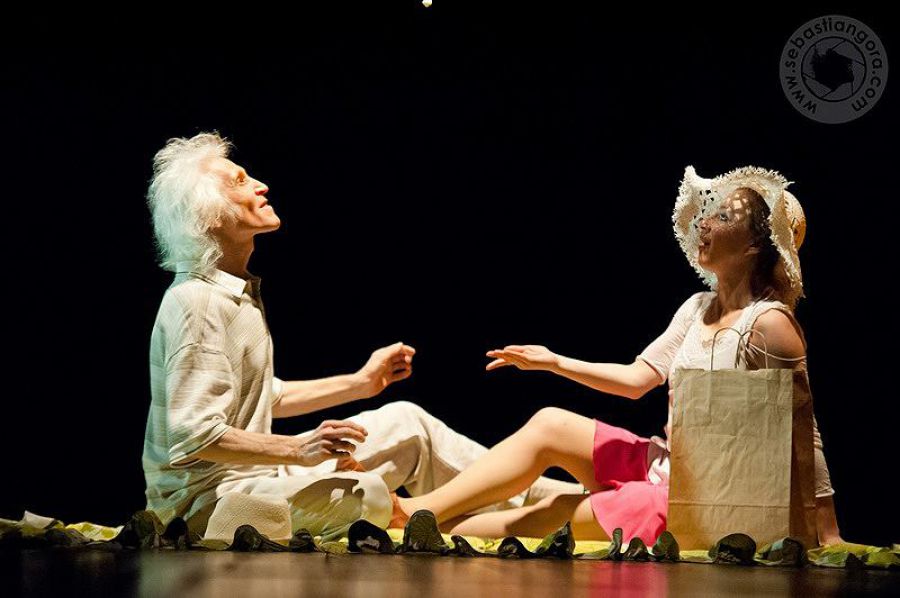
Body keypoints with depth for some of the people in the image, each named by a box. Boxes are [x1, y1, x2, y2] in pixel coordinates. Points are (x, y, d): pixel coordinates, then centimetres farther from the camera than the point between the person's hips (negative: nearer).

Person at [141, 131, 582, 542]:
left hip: (251, 472, 11)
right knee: (366, 496, -31)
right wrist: (298, 451, -33)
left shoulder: (238, 291, 14)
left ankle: (546, 497, 13)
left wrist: (359, 384, 22)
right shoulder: (196, 302, -21)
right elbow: (193, 435, -28)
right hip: (207, 500, -11)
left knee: (405, 423, 11)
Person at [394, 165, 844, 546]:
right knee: (549, 424, 0)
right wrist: (553, 362, 3)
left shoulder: (769, 324, -18)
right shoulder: (698, 308, 8)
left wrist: (829, 539, -19)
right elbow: (637, 378, 10)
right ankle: (419, 513, -4)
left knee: (553, 514, -12)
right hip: (661, 465, 8)